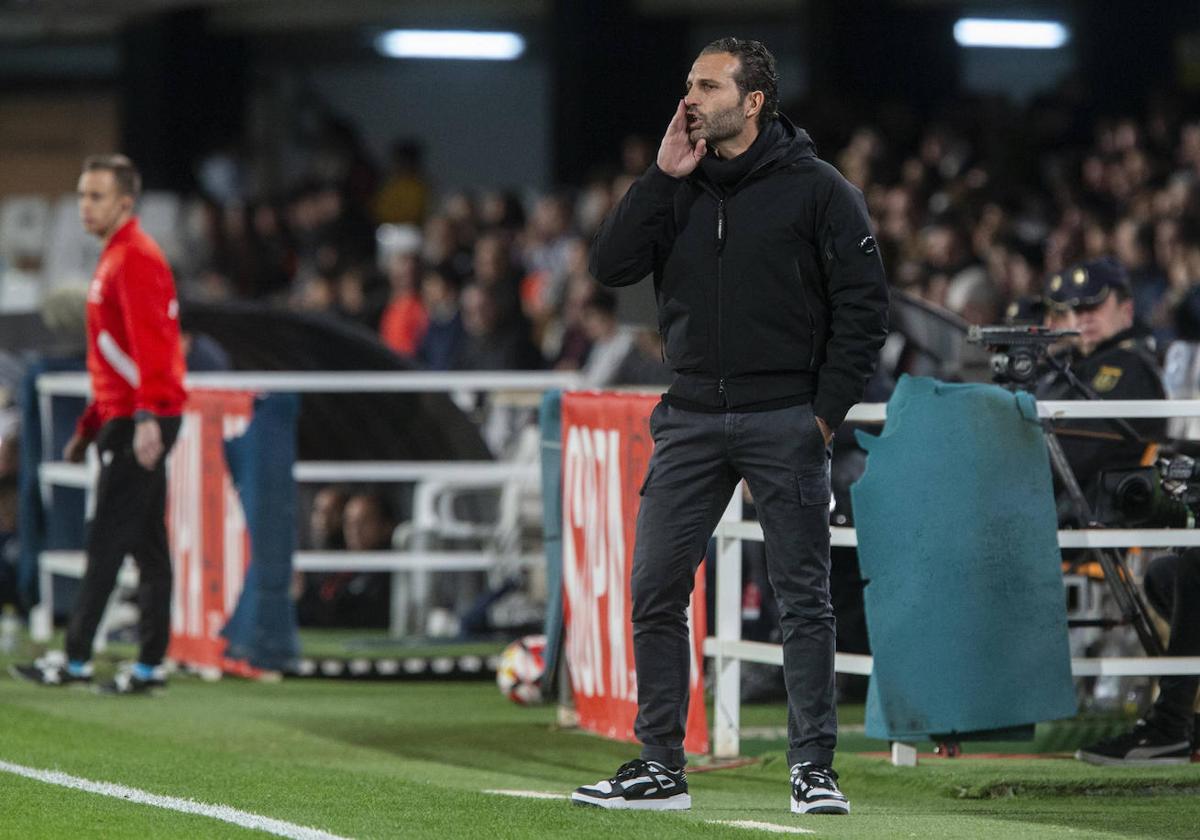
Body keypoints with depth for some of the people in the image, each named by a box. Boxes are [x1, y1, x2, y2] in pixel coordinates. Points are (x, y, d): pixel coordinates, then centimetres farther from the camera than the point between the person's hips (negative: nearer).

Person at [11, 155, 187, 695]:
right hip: (124, 419, 10)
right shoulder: (114, 259, 20)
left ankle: (77, 661, -5)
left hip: (139, 422, -10)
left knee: (107, 542, -7)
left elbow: (148, 344, -23)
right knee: (147, 545, 8)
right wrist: (89, 428, 26)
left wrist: (146, 417, -32)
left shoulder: (136, 259, -12)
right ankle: (150, 665, 9)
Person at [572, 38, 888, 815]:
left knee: (804, 597, -1)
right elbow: (612, 266, 0)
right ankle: (660, 767, 8)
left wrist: (828, 410, -8)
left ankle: (814, 766, 4)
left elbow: (864, 306, -2)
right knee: (656, 591, 1)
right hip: (691, 420, 4)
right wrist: (664, 176, -5)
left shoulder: (817, 189, -2)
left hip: (784, 421, -4)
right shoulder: (680, 188, 11)